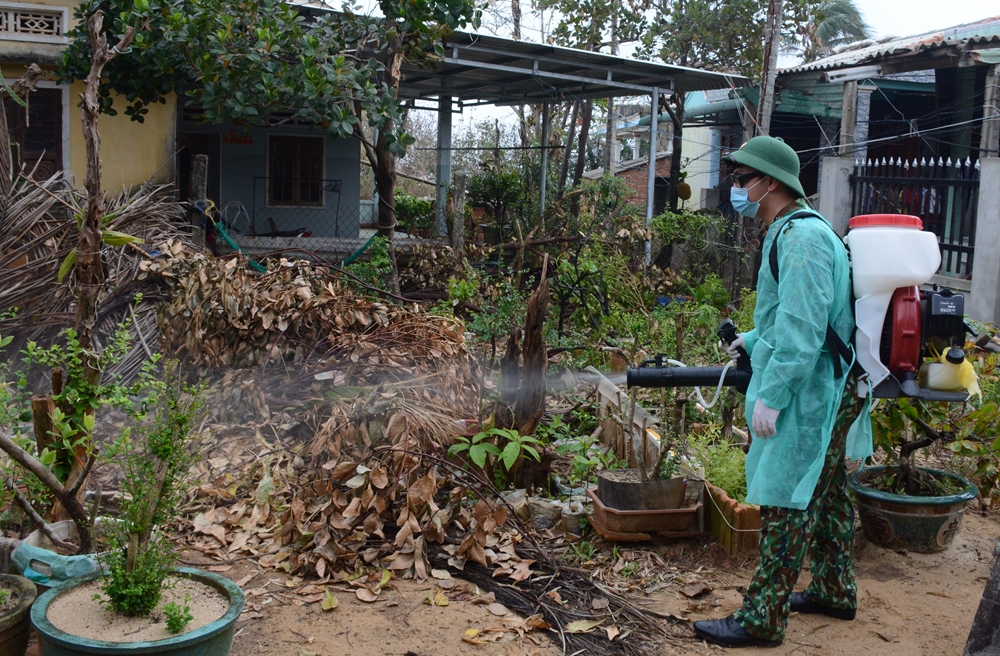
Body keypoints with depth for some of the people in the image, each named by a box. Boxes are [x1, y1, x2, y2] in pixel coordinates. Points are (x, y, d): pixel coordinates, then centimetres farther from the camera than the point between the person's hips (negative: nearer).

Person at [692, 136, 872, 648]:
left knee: (786, 503, -5)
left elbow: (803, 328, -26)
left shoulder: (802, 237, -20)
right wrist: (753, 340, 16)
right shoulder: (791, 233, 14)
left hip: (809, 392, -11)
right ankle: (836, 592, 36)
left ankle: (762, 620, 3)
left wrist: (771, 395, -25)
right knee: (824, 495, 21)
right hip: (826, 391, 11)